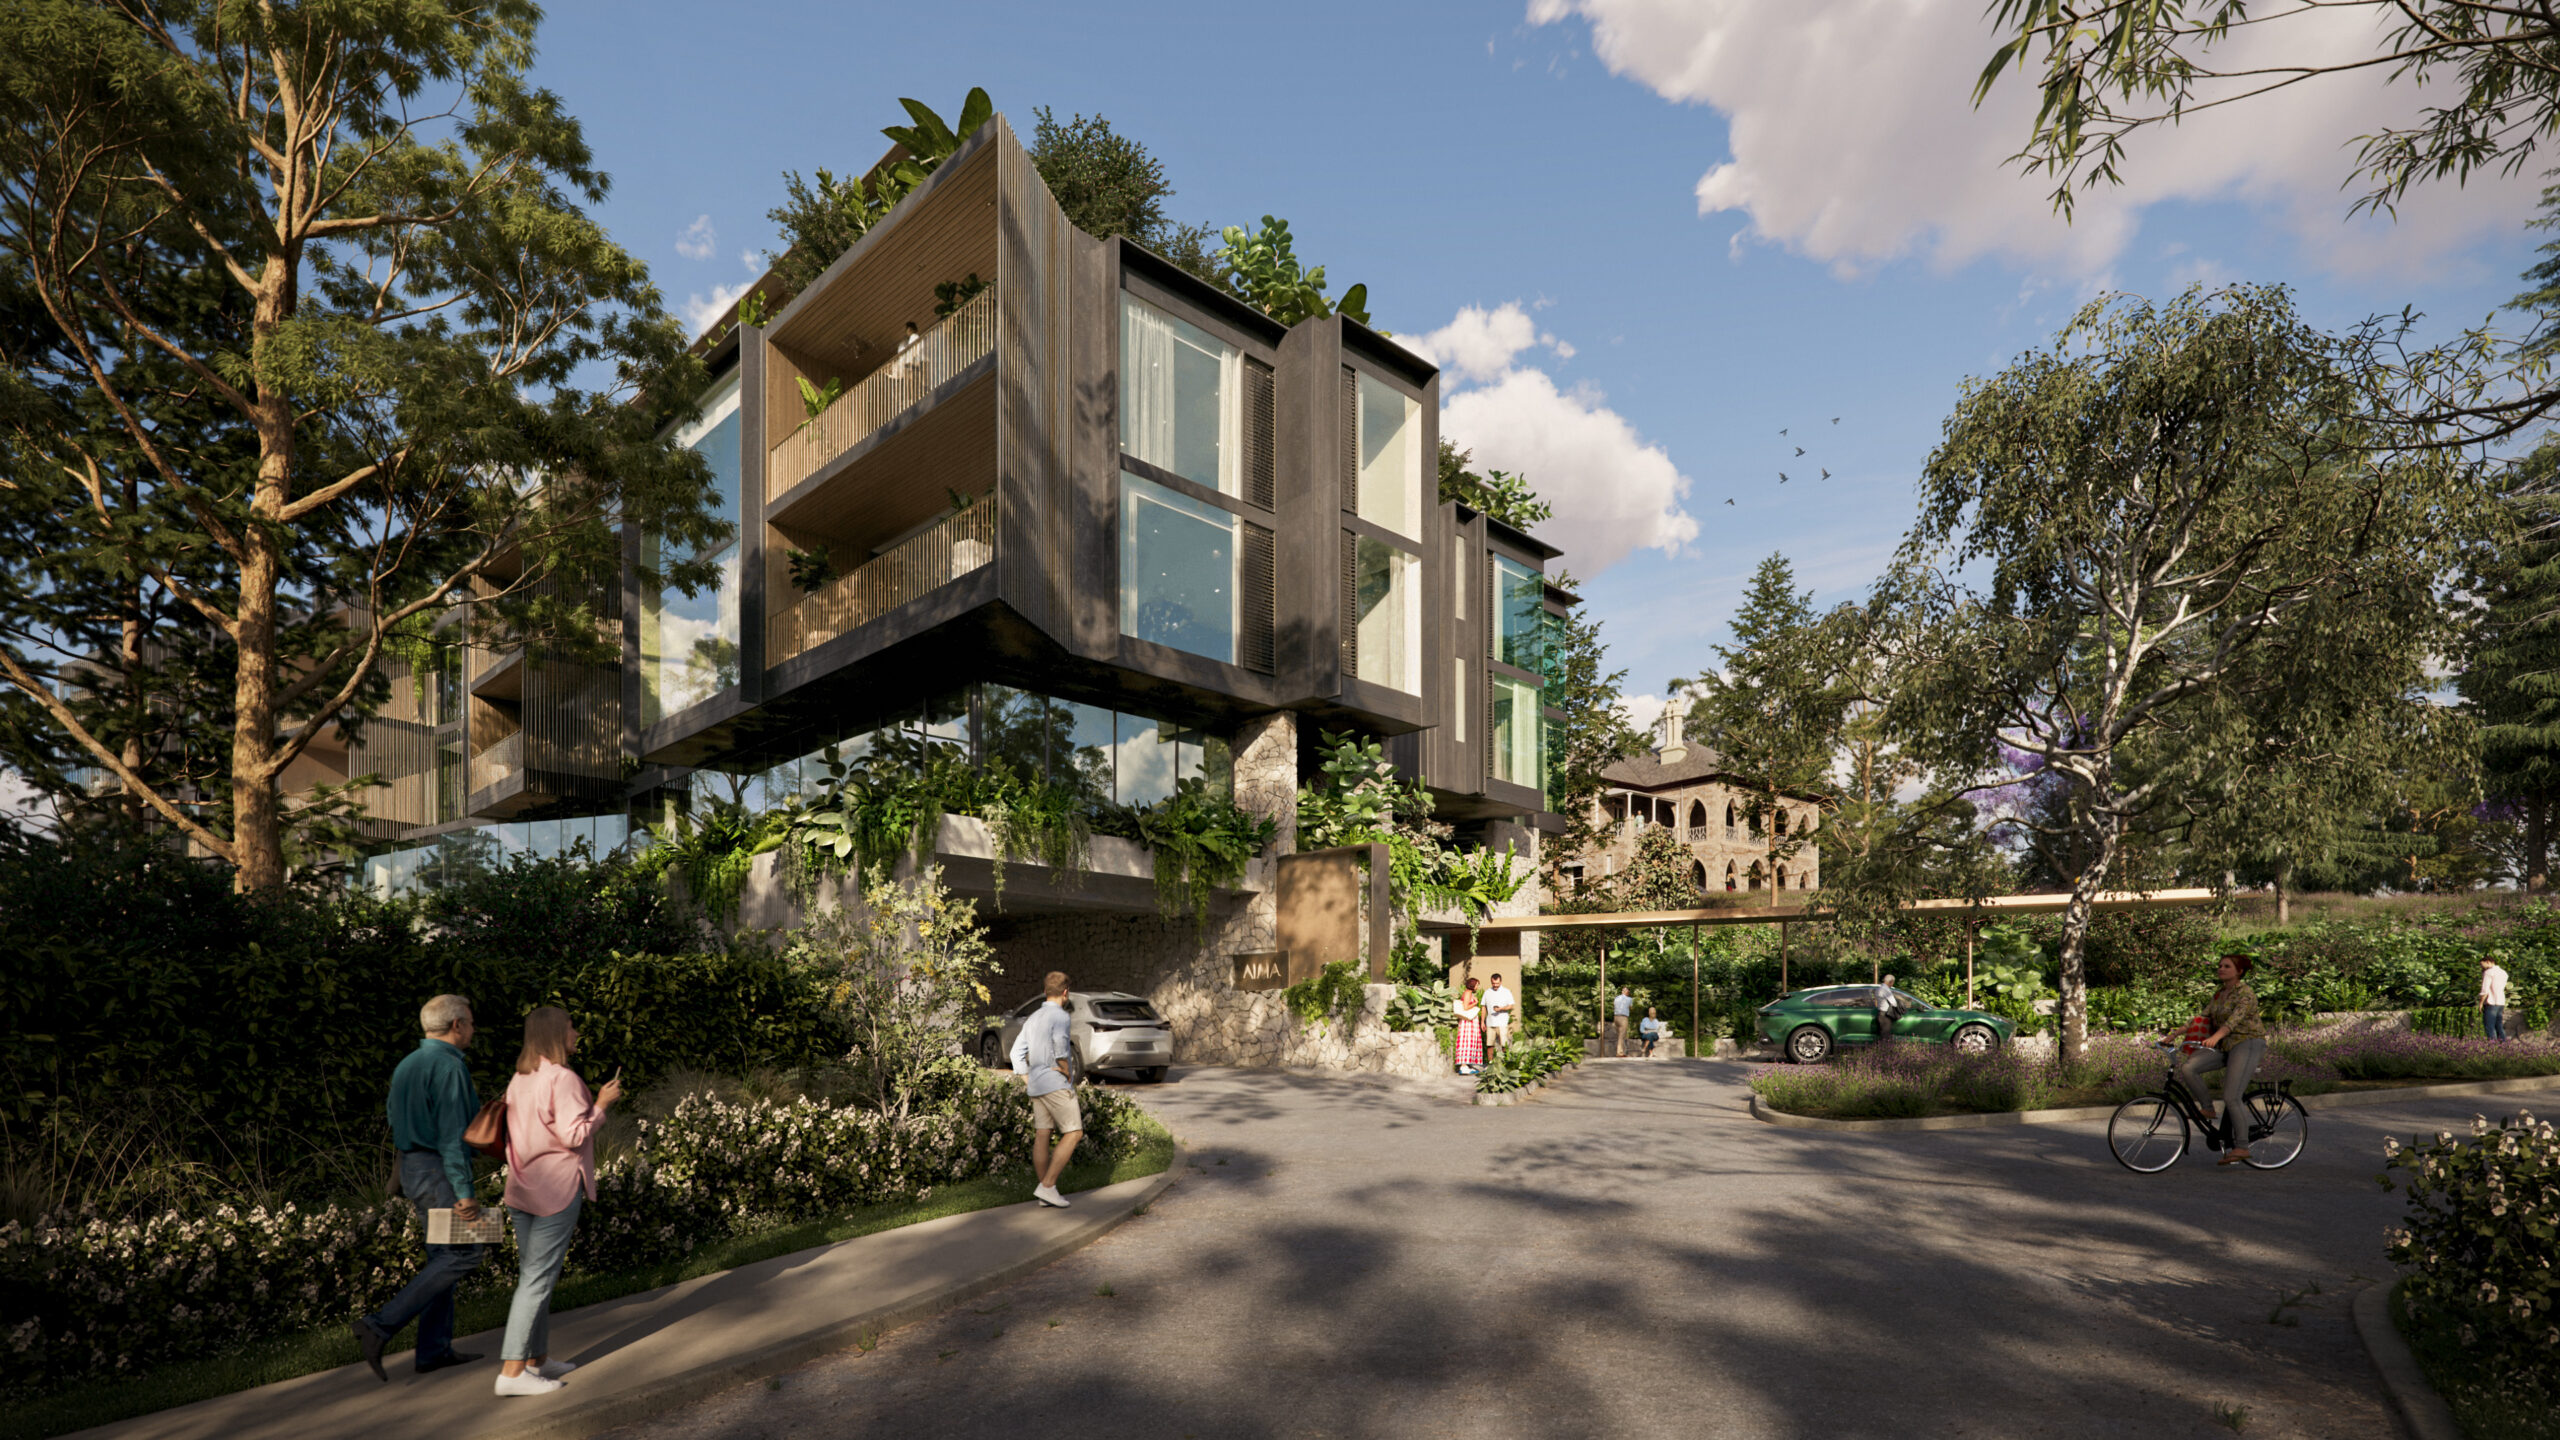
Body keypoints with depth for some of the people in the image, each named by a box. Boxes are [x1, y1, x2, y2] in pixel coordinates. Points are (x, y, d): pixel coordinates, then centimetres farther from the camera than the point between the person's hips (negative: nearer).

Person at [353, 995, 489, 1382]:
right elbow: (452, 1134, -21)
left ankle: (434, 1350, 15)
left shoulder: (408, 1064, 13)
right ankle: (380, 1326, -10)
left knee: (443, 1255, 13)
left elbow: (395, 1116, 21)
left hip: (412, 1165, 10)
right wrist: (464, 1192, -21)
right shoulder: (449, 1065, -17)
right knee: (465, 1252, -7)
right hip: (439, 1171, -10)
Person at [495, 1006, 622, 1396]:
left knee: (531, 1275, 15)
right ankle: (512, 1370, -3)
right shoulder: (562, 1078, -16)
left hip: (523, 1189, 9)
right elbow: (573, 1135, -18)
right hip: (557, 1188, -9)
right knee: (538, 1278, -5)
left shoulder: (518, 1081, 11)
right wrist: (600, 1104, -7)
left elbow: (517, 1136, 15)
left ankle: (537, 1359, 23)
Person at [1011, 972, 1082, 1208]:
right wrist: (1067, 1073, -15)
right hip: (1056, 1084, -9)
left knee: (1041, 1135, 9)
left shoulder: (1033, 1018, 15)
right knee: (1073, 1133, -4)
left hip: (1036, 1084, 9)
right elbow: (1059, 1044, -28)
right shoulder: (1060, 1015, -11)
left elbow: (1017, 1051, 15)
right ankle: (1047, 1186, -9)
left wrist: (1027, 1079, 13)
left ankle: (1044, 1190, 13)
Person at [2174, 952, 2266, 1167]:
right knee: (2187, 1067, -16)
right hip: (2224, 1046, 7)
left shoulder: (2245, 994, -10)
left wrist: (2215, 1037, -42)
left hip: (2247, 1044, -7)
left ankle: (2242, 1147, -5)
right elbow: (2203, 1018, 13)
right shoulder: (2218, 995, 15)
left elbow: (2235, 1019, -26)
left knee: (2232, 1097, -15)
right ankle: (2207, 1107, 0)